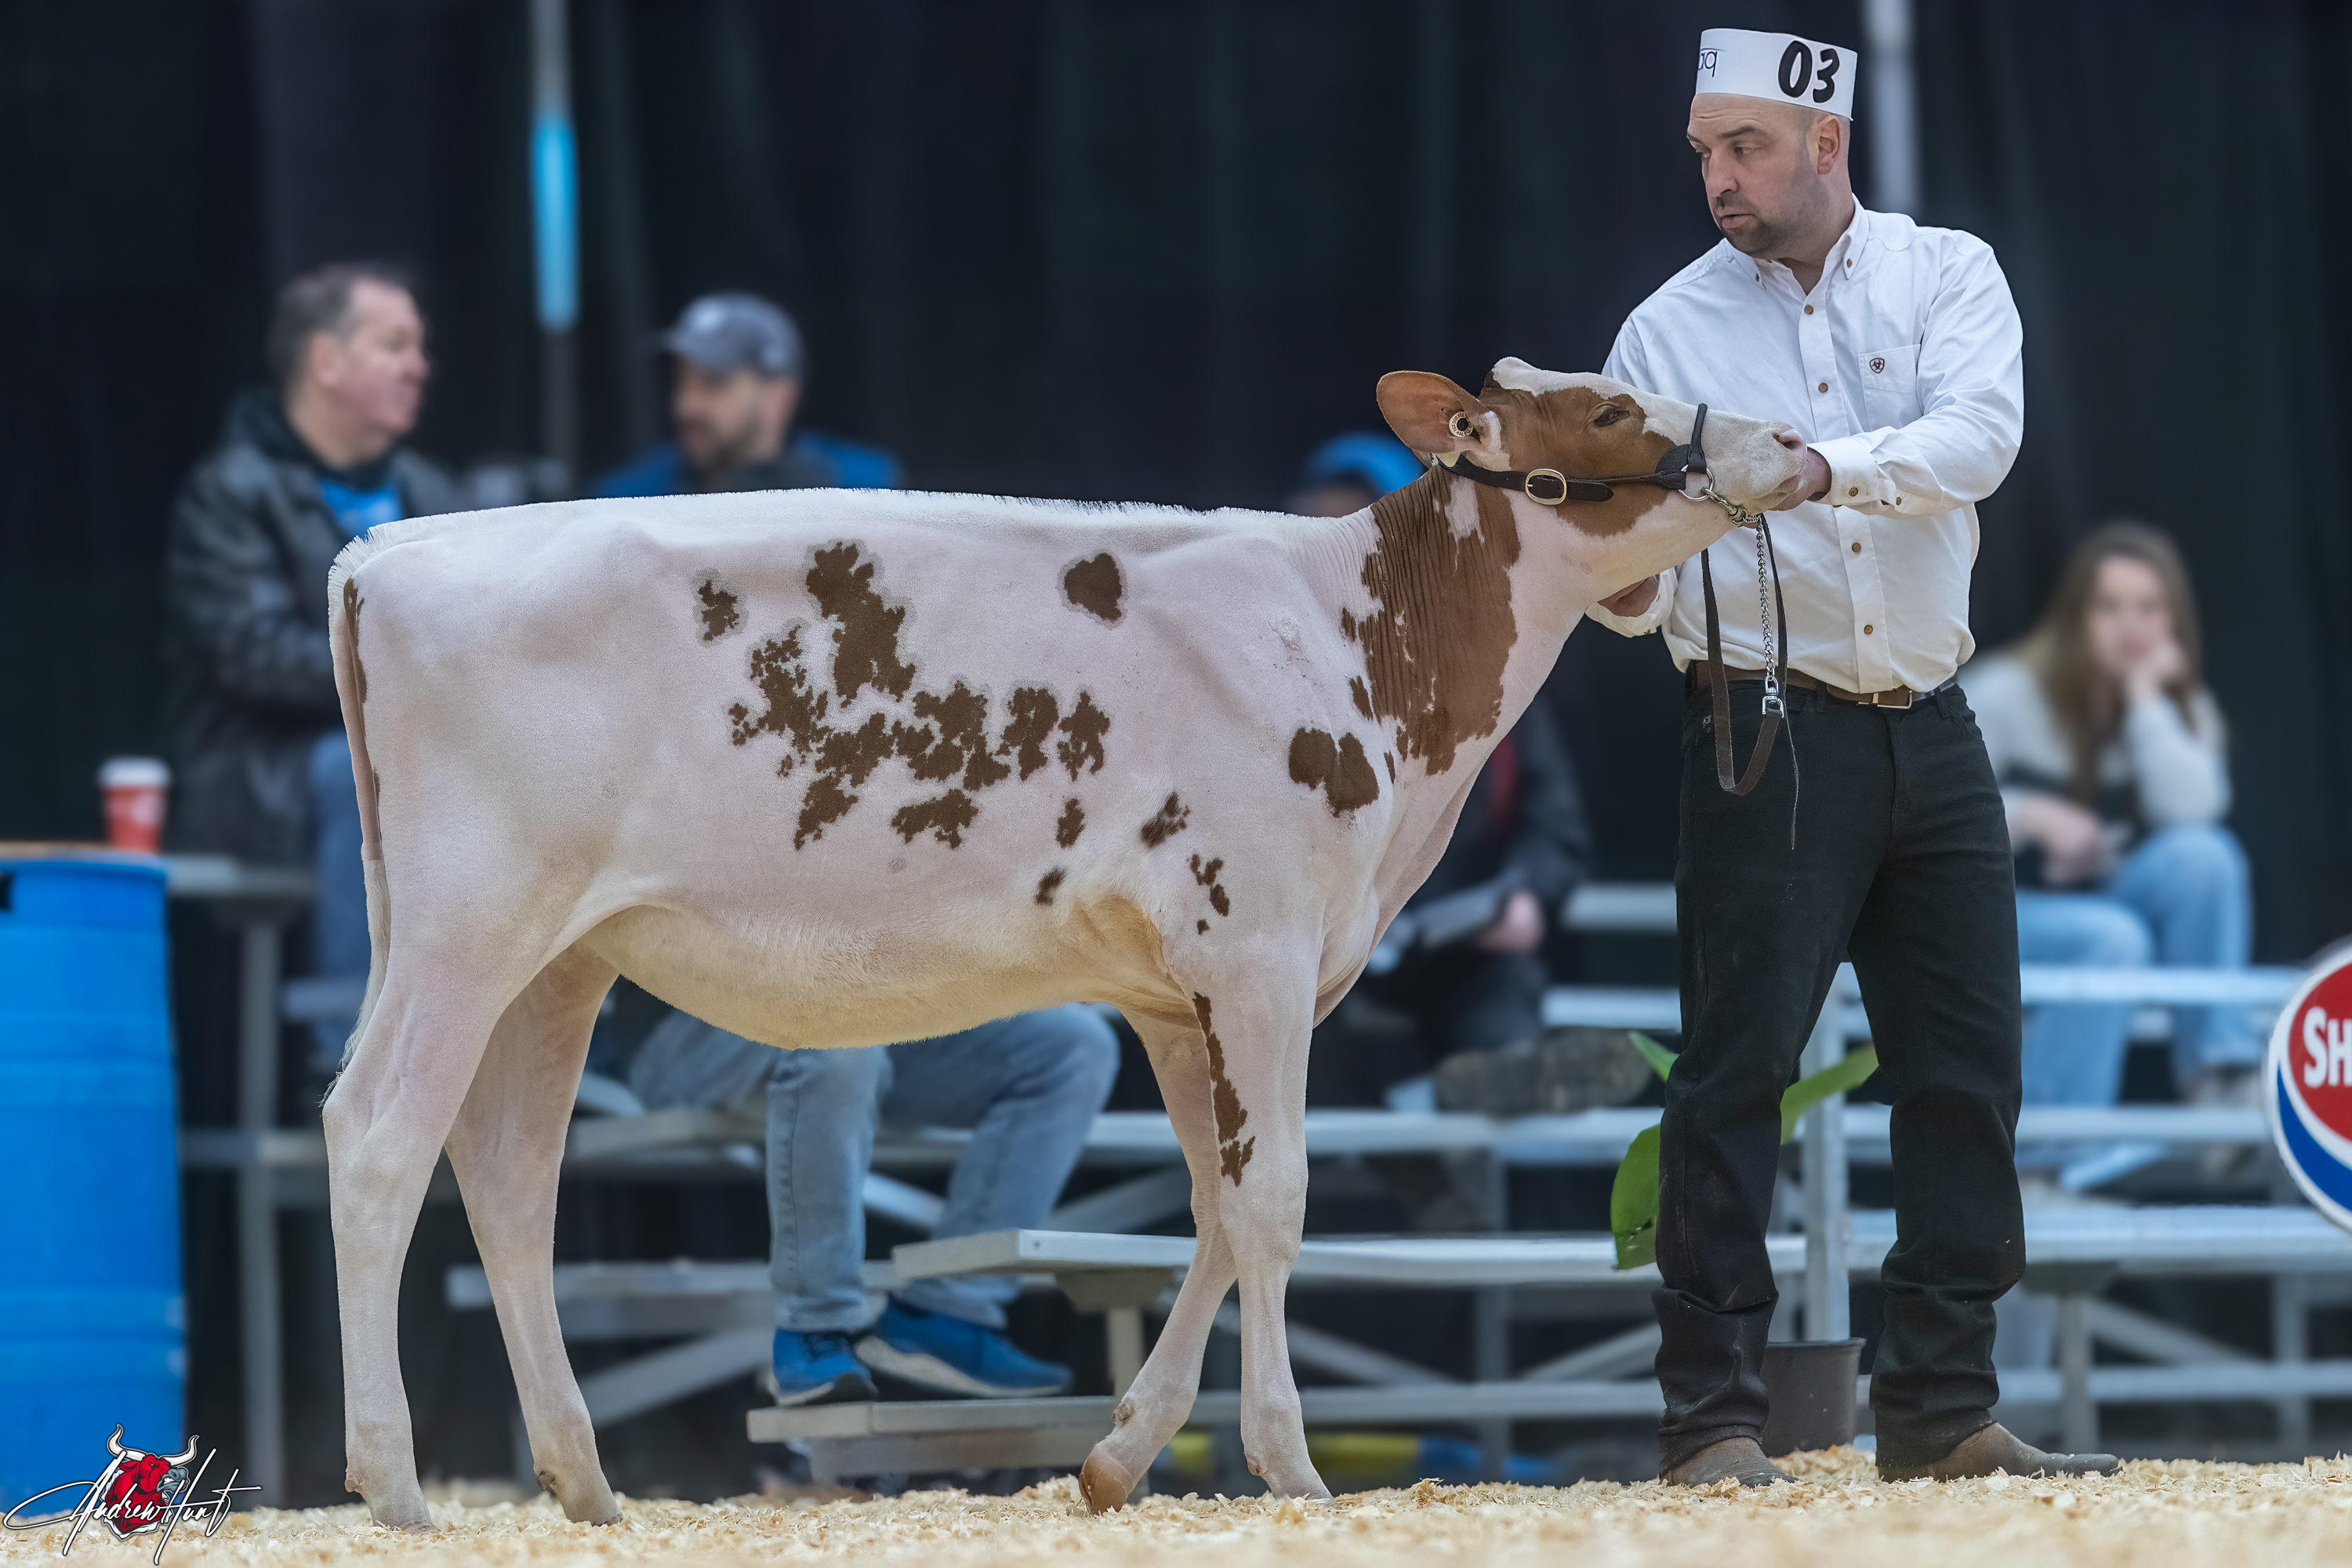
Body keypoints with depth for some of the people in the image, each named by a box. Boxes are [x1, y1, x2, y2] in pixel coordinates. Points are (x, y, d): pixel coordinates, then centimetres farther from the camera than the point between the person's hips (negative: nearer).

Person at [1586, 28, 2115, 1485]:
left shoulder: (1947, 274, 5)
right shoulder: (1669, 330, 6)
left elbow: (1980, 435, -15)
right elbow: (1636, 579, 5)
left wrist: (1824, 466, -31)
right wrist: (1626, 585, -19)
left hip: (1932, 733, 2)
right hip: (1766, 733, -2)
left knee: (1968, 1074, 5)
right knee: (1737, 1069, -8)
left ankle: (1943, 1407, 14)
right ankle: (1714, 1419, -6)